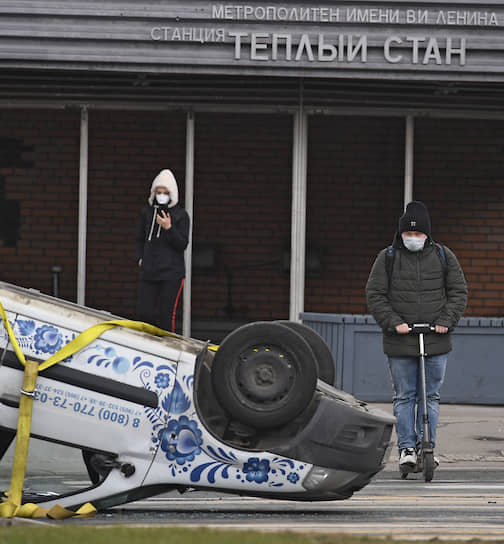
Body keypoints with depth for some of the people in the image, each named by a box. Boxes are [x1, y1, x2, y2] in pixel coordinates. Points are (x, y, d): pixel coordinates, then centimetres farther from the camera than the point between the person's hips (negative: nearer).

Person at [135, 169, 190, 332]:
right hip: (148, 272, 4)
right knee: (143, 313, -2)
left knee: (166, 315, -7)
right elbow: (140, 239, 22)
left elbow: (182, 244, -3)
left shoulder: (180, 215, 1)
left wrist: (168, 227, -15)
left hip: (172, 272, -4)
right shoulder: (147, 212, 11)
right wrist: (140, 258, 7)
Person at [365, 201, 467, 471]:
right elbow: (374, 294, 1)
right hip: (400, 342, -1)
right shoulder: (387, 258, 2)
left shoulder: (443, 256, 6)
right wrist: (393, 323, -11)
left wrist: (446, 320, -5)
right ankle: (406, 448, 8)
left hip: (436, 339, 1)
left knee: (431, 396, 5)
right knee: (404, 397, 2)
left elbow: (459, 291, 9)